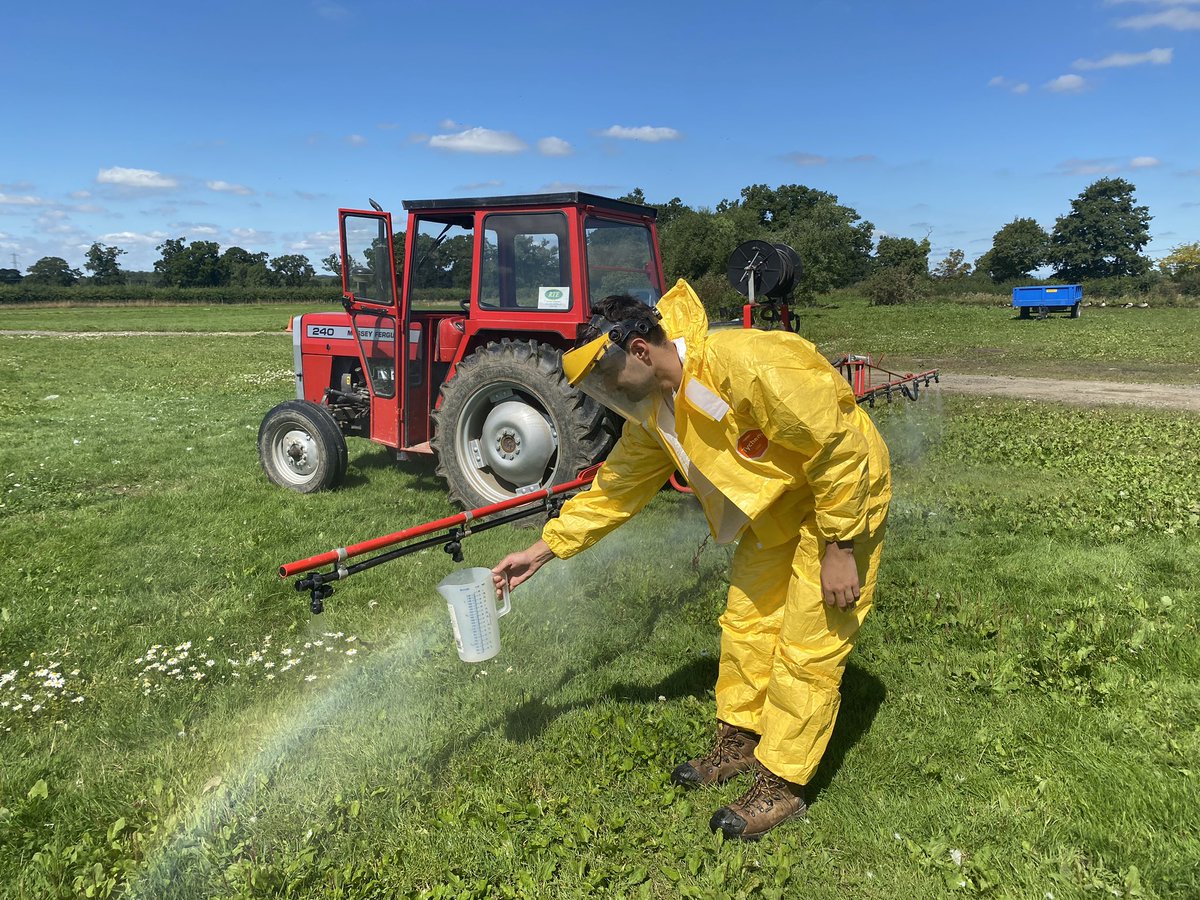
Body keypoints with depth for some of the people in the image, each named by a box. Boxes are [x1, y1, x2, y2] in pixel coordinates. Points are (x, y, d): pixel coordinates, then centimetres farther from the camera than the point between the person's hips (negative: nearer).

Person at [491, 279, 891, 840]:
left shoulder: (748, 364, -34)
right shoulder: (651, 410, -7)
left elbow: (839, 450, -28)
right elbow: (615, 488, 1)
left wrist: (840, 549, -22)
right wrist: (542, 550, -2)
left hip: (841, 499, -8)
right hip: (777, 509, 8)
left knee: (807, 643, -3)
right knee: (745, 621, 13)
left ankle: (780, 785, 12)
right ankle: (738, 741, 32)